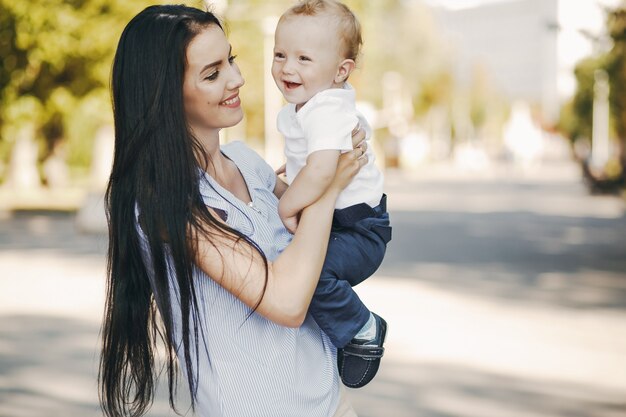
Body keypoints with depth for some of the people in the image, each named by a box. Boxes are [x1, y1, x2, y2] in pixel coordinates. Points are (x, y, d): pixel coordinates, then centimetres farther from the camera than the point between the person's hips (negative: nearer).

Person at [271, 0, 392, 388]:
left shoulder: (327, 112, -26)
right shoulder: (298, 107, 6)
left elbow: (321, 171, -41)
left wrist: (287, 207, -27)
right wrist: (291, 176, 15)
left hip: (360, 230, -11)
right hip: (327, 221, 11)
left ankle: (363, 330, -9)